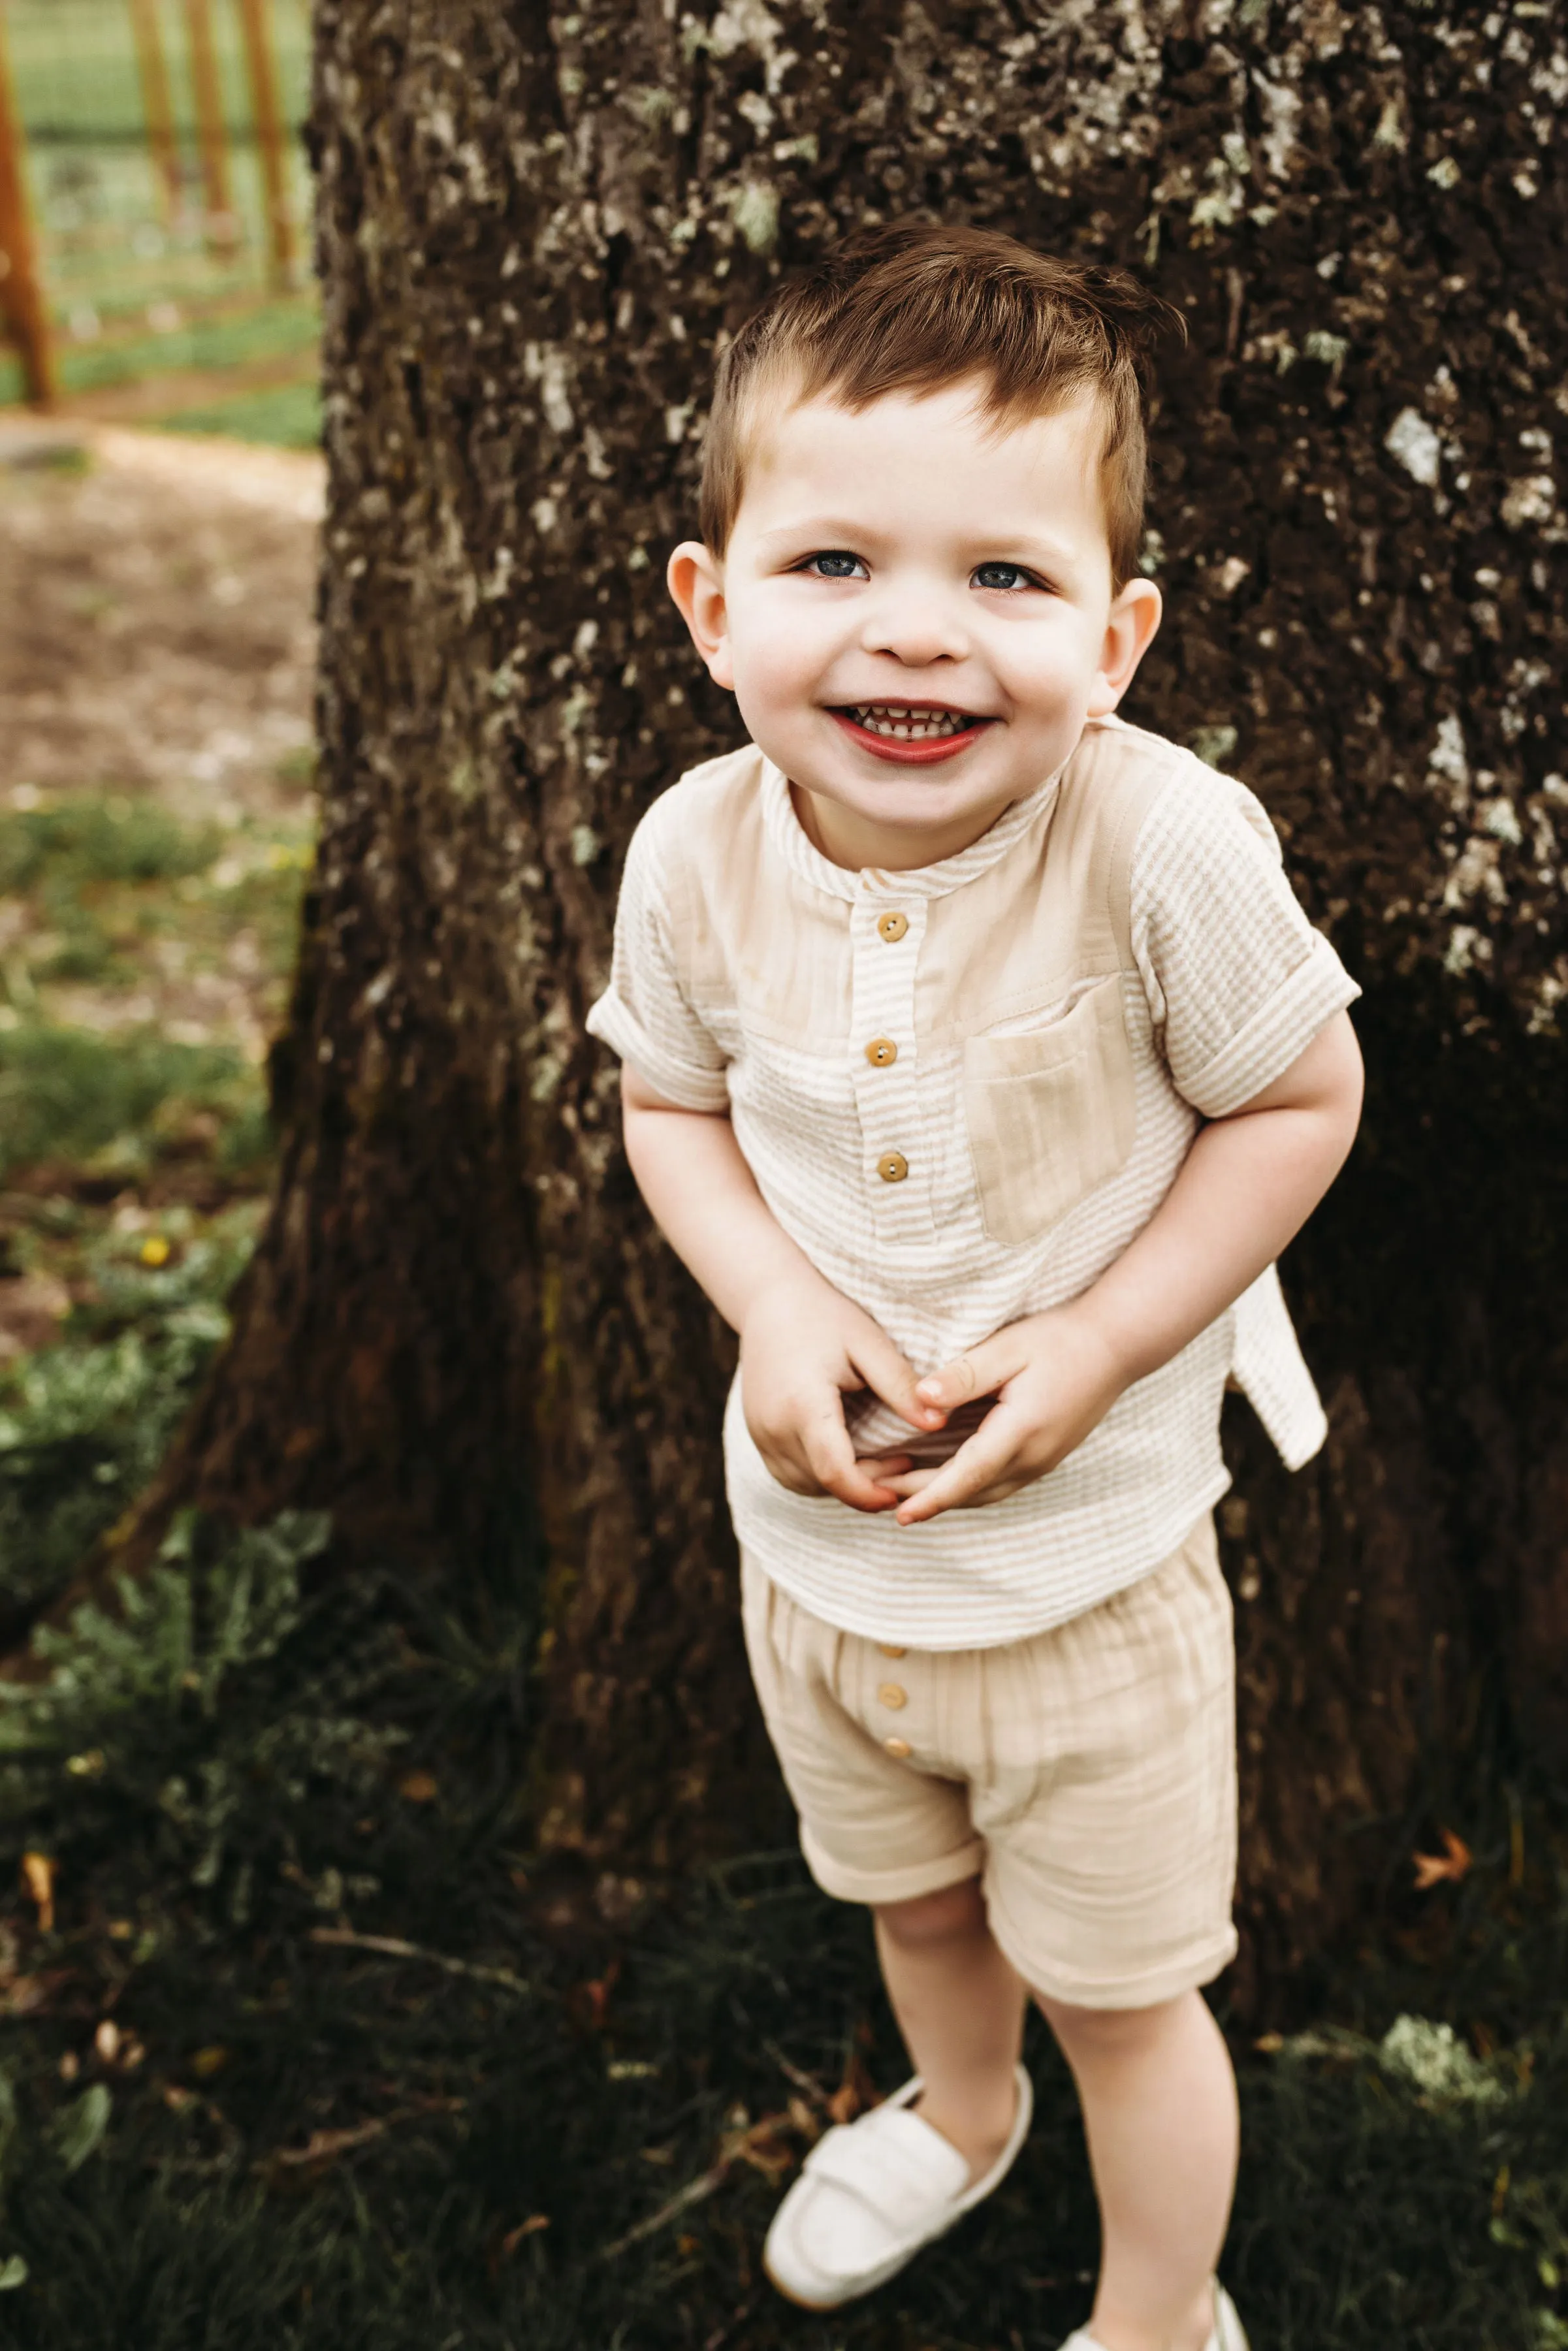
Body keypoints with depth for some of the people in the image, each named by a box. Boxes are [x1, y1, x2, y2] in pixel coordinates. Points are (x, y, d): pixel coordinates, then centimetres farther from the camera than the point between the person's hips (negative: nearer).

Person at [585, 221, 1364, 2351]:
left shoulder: (1163, 847, -28)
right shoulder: (699, 851, -17)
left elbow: (1301, 1099, -14)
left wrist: (1093, 1347, -22)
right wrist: (773, 1304, -18)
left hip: (1094, 1557, -3)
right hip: (816, 1529, 4)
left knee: (1121, 1993, 18)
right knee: (914, 1901, 31)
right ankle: (962, 2112, 66)